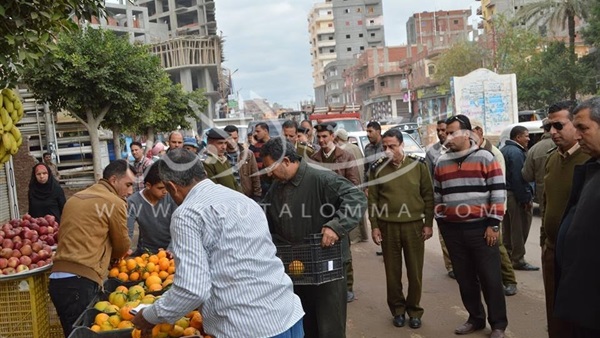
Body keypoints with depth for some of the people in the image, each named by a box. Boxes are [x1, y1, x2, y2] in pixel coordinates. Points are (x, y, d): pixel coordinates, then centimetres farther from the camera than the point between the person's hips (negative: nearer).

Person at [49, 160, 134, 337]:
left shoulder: (75, 198, 19)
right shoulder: (114, 202, -5)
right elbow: (122, 246, 7)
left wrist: (110, 252, 27)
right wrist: (114, 254, 29)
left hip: (58, 279, 8)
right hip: (80, 281, -8)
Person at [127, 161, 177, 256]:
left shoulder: (172, 198, -13)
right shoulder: (133, 202, -11)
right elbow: (127, 232, -11)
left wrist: (170, 250, -23)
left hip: (170, 249, -1)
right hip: (145, 250, 1)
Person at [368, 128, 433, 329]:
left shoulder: (418, 165, -3)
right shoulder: (377, 168, -2)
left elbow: (428, 195, 1)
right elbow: (372, 199, 1)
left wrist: (428, 223, -1)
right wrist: (374, 226, -1)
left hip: (414, 225, 0)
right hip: (388, 226, 1)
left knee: (415, 270, 8)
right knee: (392, 270, 10)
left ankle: (414, 310, 26)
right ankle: (398, 309, 27)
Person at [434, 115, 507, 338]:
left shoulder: (485, 158, -6)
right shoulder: (441, 163, 7)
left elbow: (498, 192, -6)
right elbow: (437, 195, 15)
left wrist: (493, 224, -8)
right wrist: (441, 223, 12)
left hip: (481, 228, -4)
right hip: (453, 230, 4)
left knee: (490, 278, 4)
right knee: (465, 278, 13)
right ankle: (475, 318, 28)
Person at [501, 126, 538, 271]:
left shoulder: (504, 150, 15)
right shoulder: (516, 152, -15)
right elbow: (519, 178, -21)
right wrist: (526, 199, -19)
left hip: (504, 193, 10)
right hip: (515, 195, -10)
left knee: (508, 227, 16)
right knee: (520, 227, -2)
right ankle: (518, 260, 4)